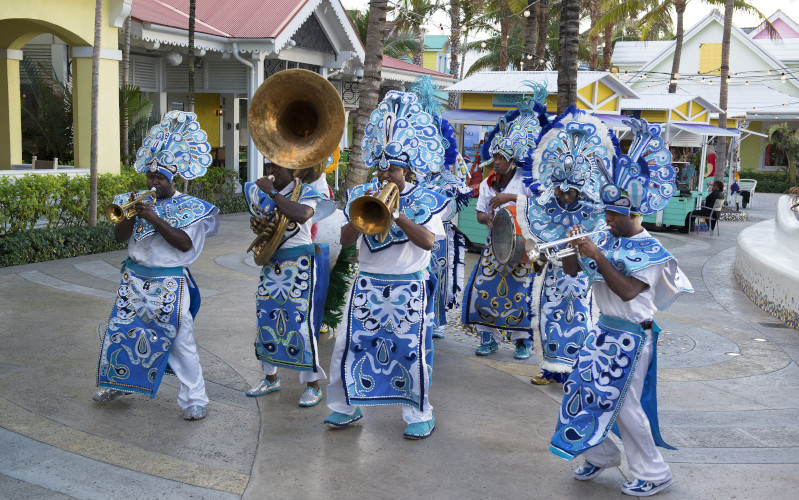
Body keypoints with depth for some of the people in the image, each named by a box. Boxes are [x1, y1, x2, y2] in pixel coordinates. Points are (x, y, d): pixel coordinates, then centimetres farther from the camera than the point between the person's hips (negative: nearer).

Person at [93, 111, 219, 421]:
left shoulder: (189, 208, -5)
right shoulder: (141, 201, 7)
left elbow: (185, 244, -17)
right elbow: (119, 236, 4)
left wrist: (155, 219, -21)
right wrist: (132, 214, -13)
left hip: (169, 285, -5)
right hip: (134, 281, 5)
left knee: (180, 340, -5)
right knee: (122, 332, 14)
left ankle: (194, 399, 2)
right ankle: (120, 382, 35)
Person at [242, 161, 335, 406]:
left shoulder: (305, 192, -10)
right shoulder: (262, 192, 9)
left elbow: (301, 215, -31)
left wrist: (271, 193, -27)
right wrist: (257, 227, -7)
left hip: (301, 266, -6)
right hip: (272, 264, 7)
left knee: (302, 321, -7)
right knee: (266, 318, 9)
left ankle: (313, 384, 4)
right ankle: (270, 377, 26)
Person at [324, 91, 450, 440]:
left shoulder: (424, 200, -3)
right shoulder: (364, 195, 3)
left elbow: (428, 241, -18)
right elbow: (345, 239, -4)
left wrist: (397, 214, -26)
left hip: (408, 288, -2)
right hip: (367, 285, 3)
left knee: (411, 352, 3)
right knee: (349, 345, 4)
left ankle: (420, 414, 20)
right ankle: (347, 406, 24)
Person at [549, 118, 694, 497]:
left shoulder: (650, 250, -15)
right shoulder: (608, 240, 4)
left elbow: (627, 291, -28)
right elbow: (571, 270, 8)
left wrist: (598, 257, -28)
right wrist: (573, 248, -12)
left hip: (631, 336, -7)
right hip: (605, 330, 7)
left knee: (624, 405, -3)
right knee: (582, 391, 10)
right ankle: (601, 455, 31)